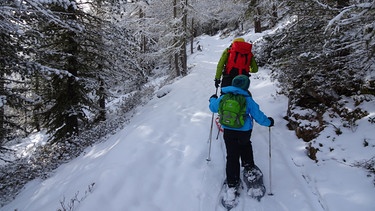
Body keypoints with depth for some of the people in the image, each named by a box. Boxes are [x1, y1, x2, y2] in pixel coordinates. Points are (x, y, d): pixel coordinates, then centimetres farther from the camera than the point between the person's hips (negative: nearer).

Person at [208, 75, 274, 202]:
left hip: (228, 132, 1)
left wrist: (213, 99, 33)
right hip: (244, 132, -1)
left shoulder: (224, 98, -4)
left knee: (232, 157, 5)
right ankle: (248, 168, 38)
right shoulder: (248, 100, -11)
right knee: (245, 146, 32)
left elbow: (213, 107, 11)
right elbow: (258, 115, -7)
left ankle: (232, 185, 9)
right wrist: (268, 122, 11)